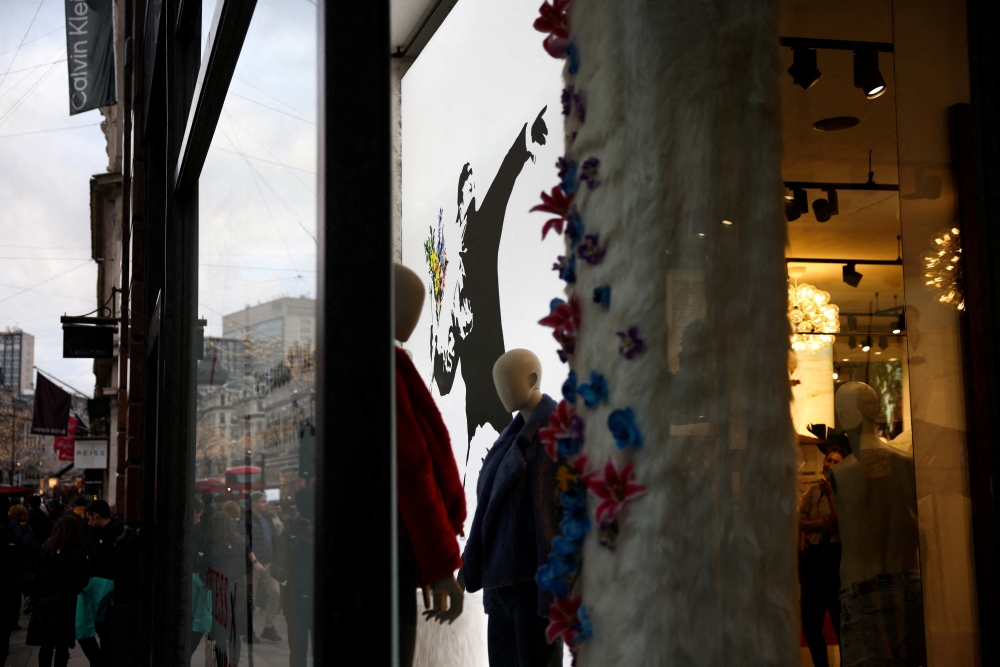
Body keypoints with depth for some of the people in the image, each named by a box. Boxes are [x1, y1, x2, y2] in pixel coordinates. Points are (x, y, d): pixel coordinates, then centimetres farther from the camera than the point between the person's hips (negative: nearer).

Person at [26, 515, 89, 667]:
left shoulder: (45, 549, 3)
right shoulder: (76, 552, -10)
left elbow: (36, 575, 4)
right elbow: (82, 580, -9)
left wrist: (34, 596, 13)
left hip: (43, 602, 4)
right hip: (65, 603, -4)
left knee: (46, 645, 11)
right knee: (62, 646, 4)